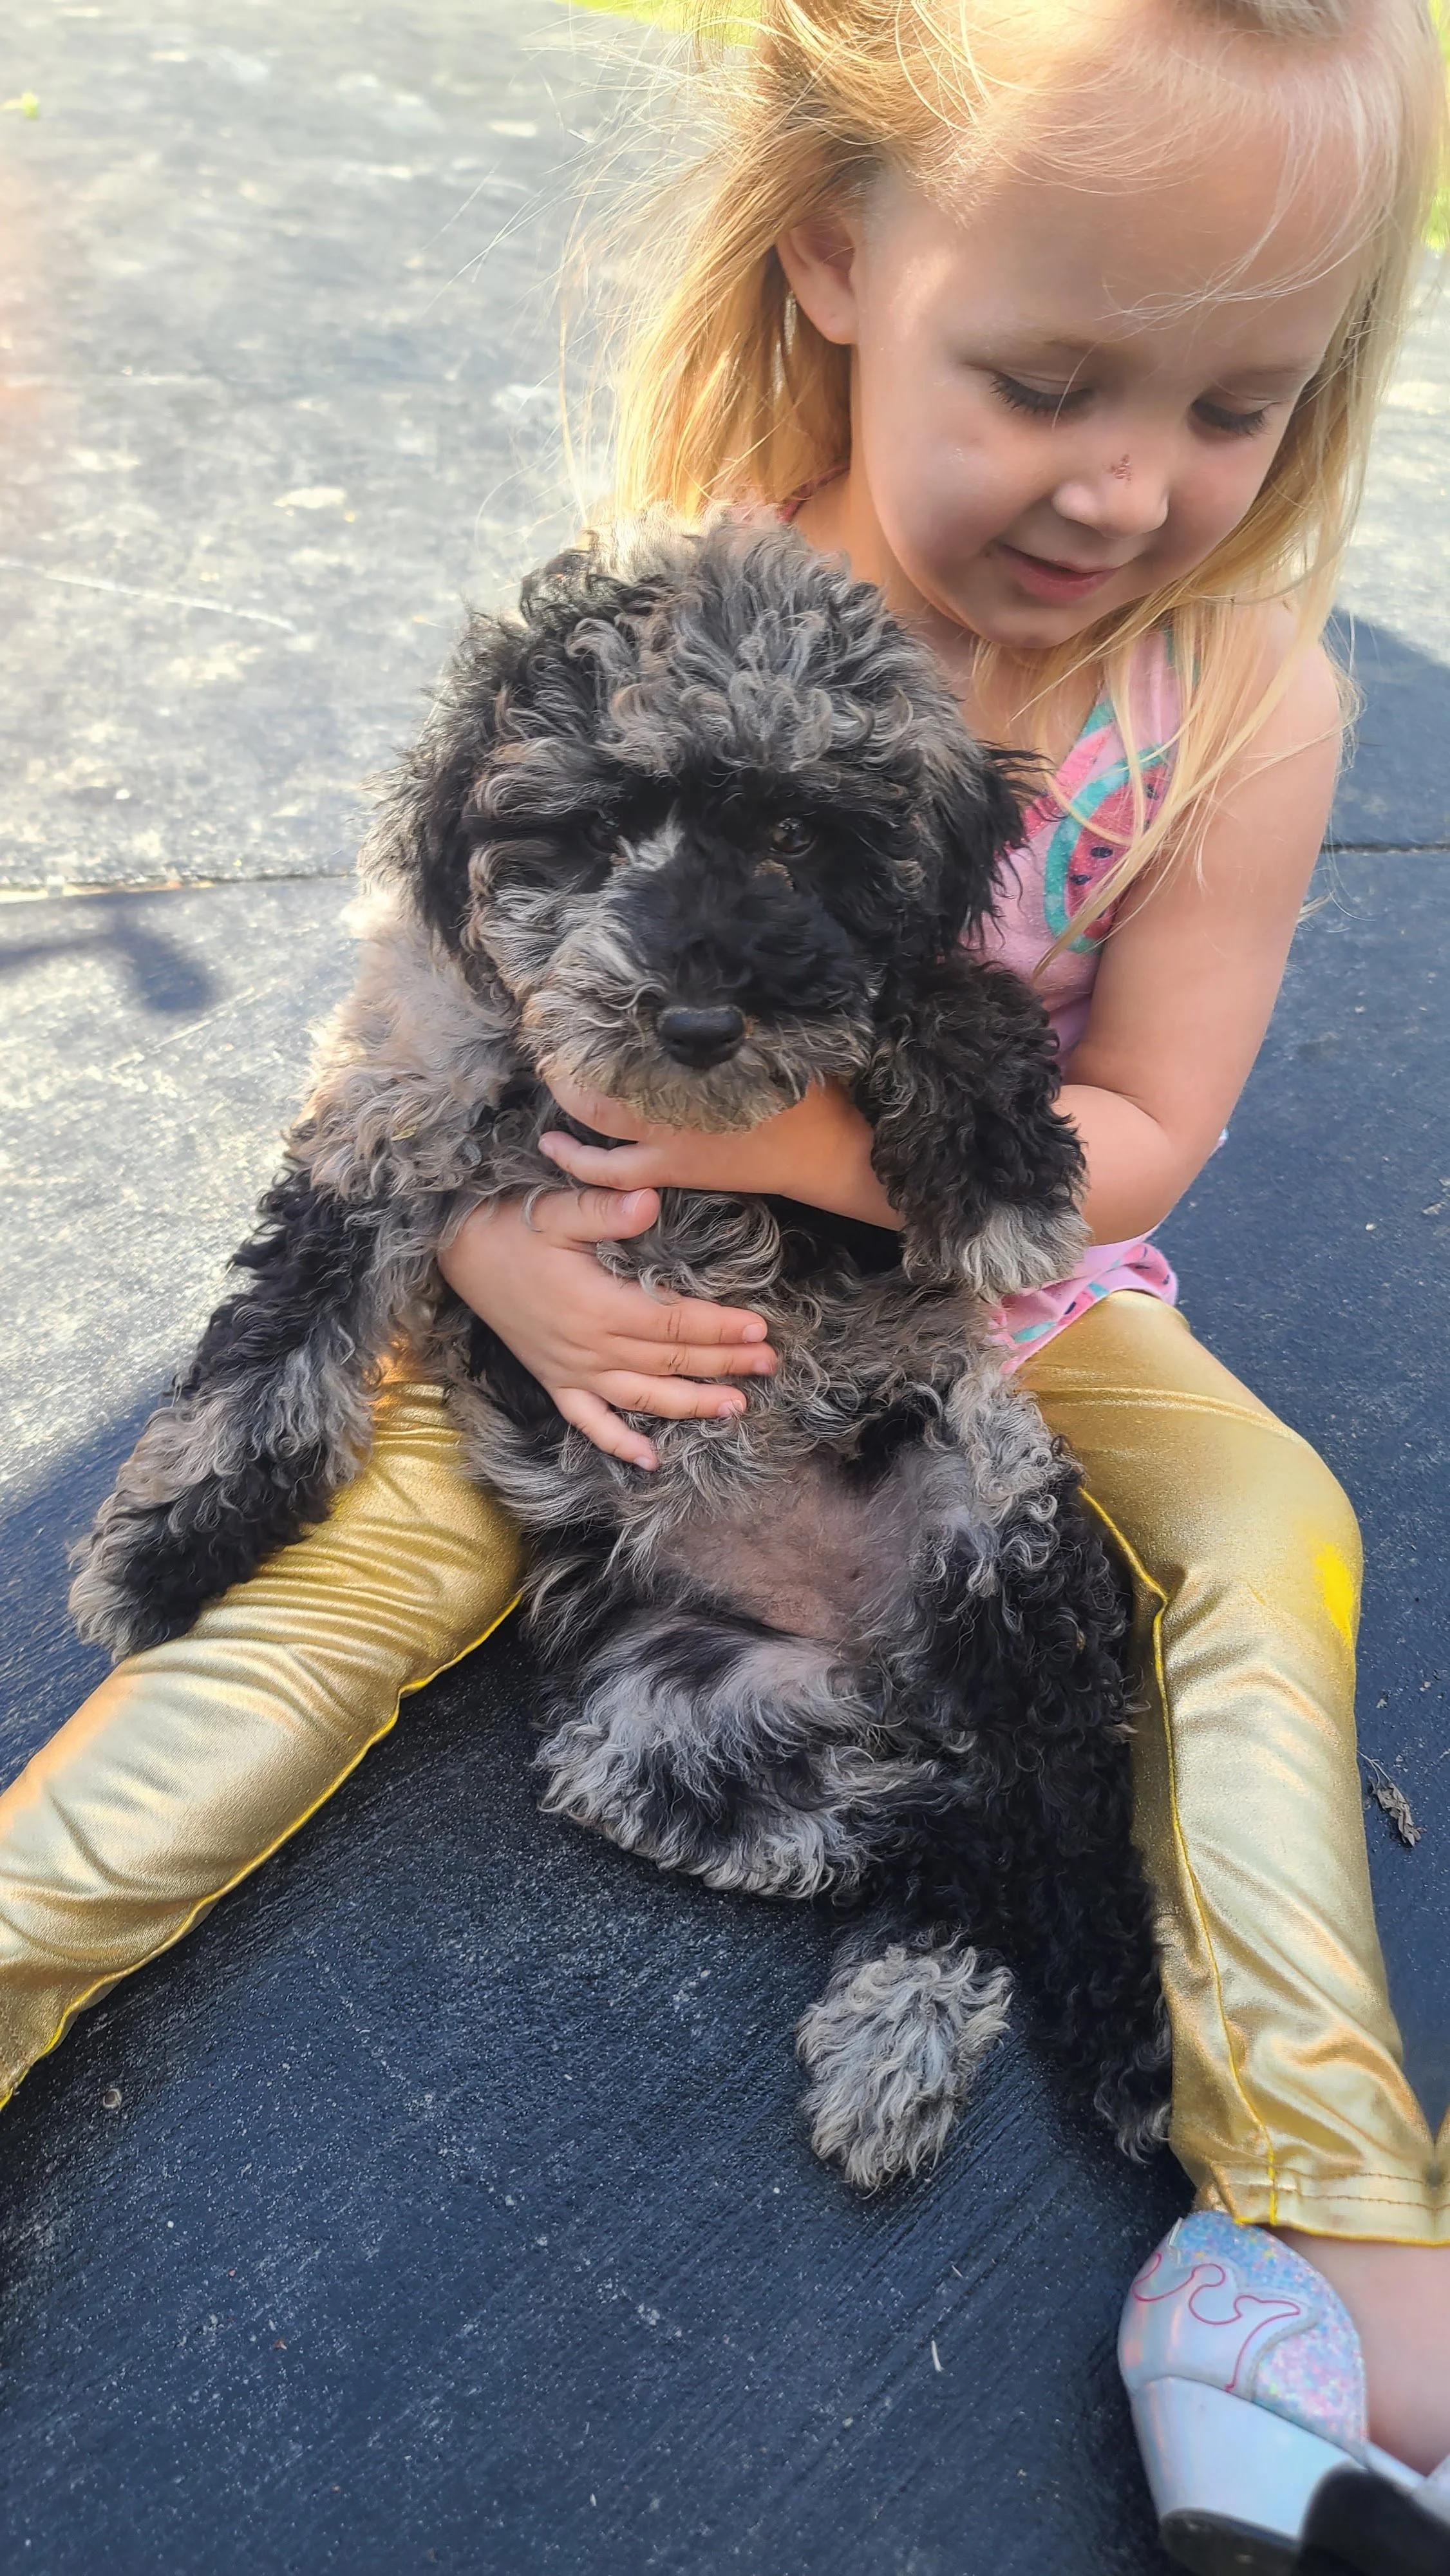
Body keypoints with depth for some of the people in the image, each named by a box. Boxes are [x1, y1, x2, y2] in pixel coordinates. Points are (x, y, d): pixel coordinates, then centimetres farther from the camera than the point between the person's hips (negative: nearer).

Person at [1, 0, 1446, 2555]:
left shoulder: (1243, 700, -15)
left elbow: (1139, 1132, -13)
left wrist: (796, 1139, -27)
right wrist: (499, 1252, -27)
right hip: (615, 1281, 0)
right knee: (353, 1546, -18)